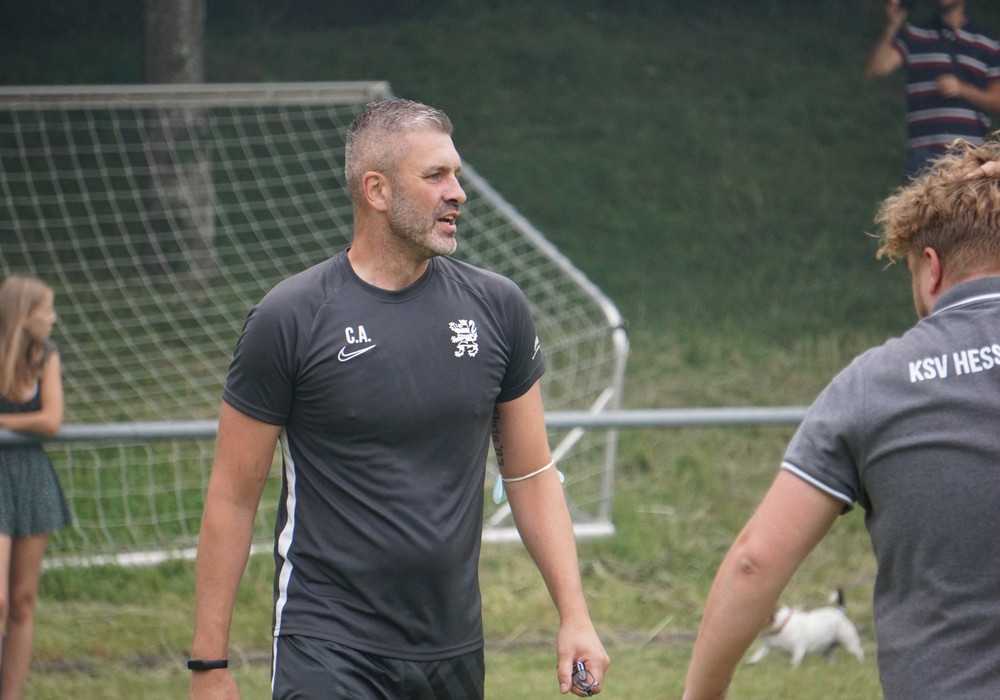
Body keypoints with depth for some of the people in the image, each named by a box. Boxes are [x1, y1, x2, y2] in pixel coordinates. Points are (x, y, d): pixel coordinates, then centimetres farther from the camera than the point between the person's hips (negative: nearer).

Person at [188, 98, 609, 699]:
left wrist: (574, 614, 4)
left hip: (456, 650, 4)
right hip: (327, 648, -4)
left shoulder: (497, 307, 6)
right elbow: (233, 496, -3)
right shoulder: (289, 320, -6)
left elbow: (532, 472, 13)